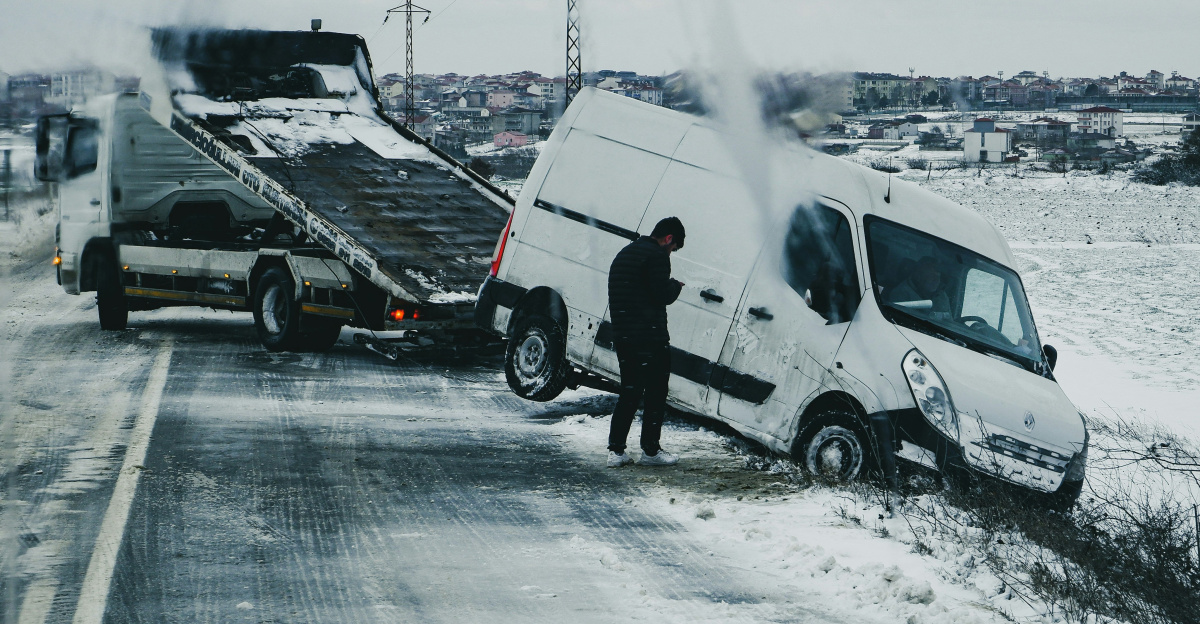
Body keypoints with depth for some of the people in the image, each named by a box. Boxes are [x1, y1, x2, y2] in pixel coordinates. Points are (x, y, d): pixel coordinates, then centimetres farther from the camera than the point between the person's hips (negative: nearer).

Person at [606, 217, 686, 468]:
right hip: (650, 337, -8)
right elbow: (662, 296, -16)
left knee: (629, 393, 13)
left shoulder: (624, 254, 18)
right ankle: (650, 451, 5)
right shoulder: (656, 255, -11)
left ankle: (616, 450, 9)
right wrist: (676, 286, 4)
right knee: (656, 395, 2)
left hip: (622, 336, 8)